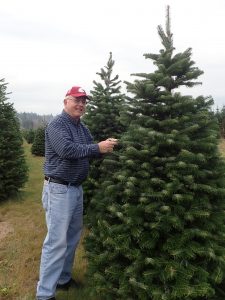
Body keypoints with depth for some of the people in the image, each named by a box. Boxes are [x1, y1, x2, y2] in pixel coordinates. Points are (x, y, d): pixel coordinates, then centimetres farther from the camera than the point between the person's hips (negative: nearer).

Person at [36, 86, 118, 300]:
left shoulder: (82, 128, 13)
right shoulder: (57, 125, -12)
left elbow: (92, 150, 10)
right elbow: (66, 150, -27)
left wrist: (106, 146, -10)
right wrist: (98, 147, -24)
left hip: (77, 188, 9)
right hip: (59, 189, -8)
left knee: (72, 237, 17)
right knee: (57, 241, -5)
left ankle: (63, 278, 35)